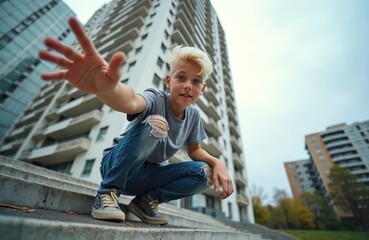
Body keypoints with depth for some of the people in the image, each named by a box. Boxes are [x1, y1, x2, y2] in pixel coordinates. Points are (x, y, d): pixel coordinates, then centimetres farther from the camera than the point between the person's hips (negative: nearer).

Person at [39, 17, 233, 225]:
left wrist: (217, 162, -14)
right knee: (155, 123, -33)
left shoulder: (194, 116, -5)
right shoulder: (156, 98, -22)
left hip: (147, 176, 5)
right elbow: (131, 102, -45)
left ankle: (147, 200, 2)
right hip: (117, 166, -4)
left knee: (205, 173, -13)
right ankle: (108, 191, -13)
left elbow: (195, 150, 5)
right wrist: (107, 87, -68)